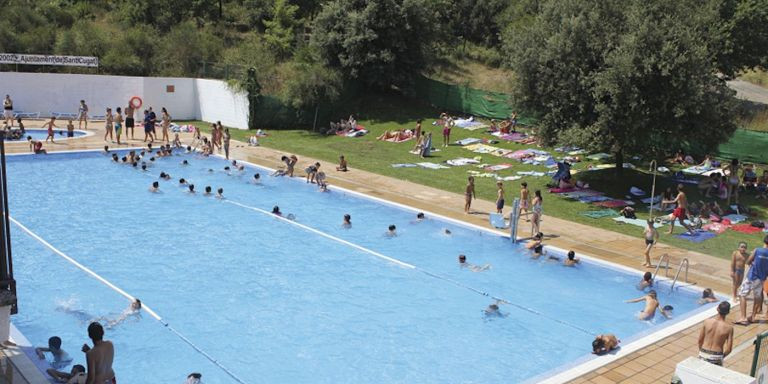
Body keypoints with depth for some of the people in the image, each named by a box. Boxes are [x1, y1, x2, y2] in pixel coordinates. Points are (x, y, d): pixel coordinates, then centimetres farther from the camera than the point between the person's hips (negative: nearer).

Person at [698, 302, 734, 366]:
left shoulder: (707, 321, -6)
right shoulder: (729, 328, -11)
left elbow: (700, 340, 3)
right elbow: (729, 349, -7)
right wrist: (722, 356, 12)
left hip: (703, 354, 2)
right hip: (716, 356, -2)